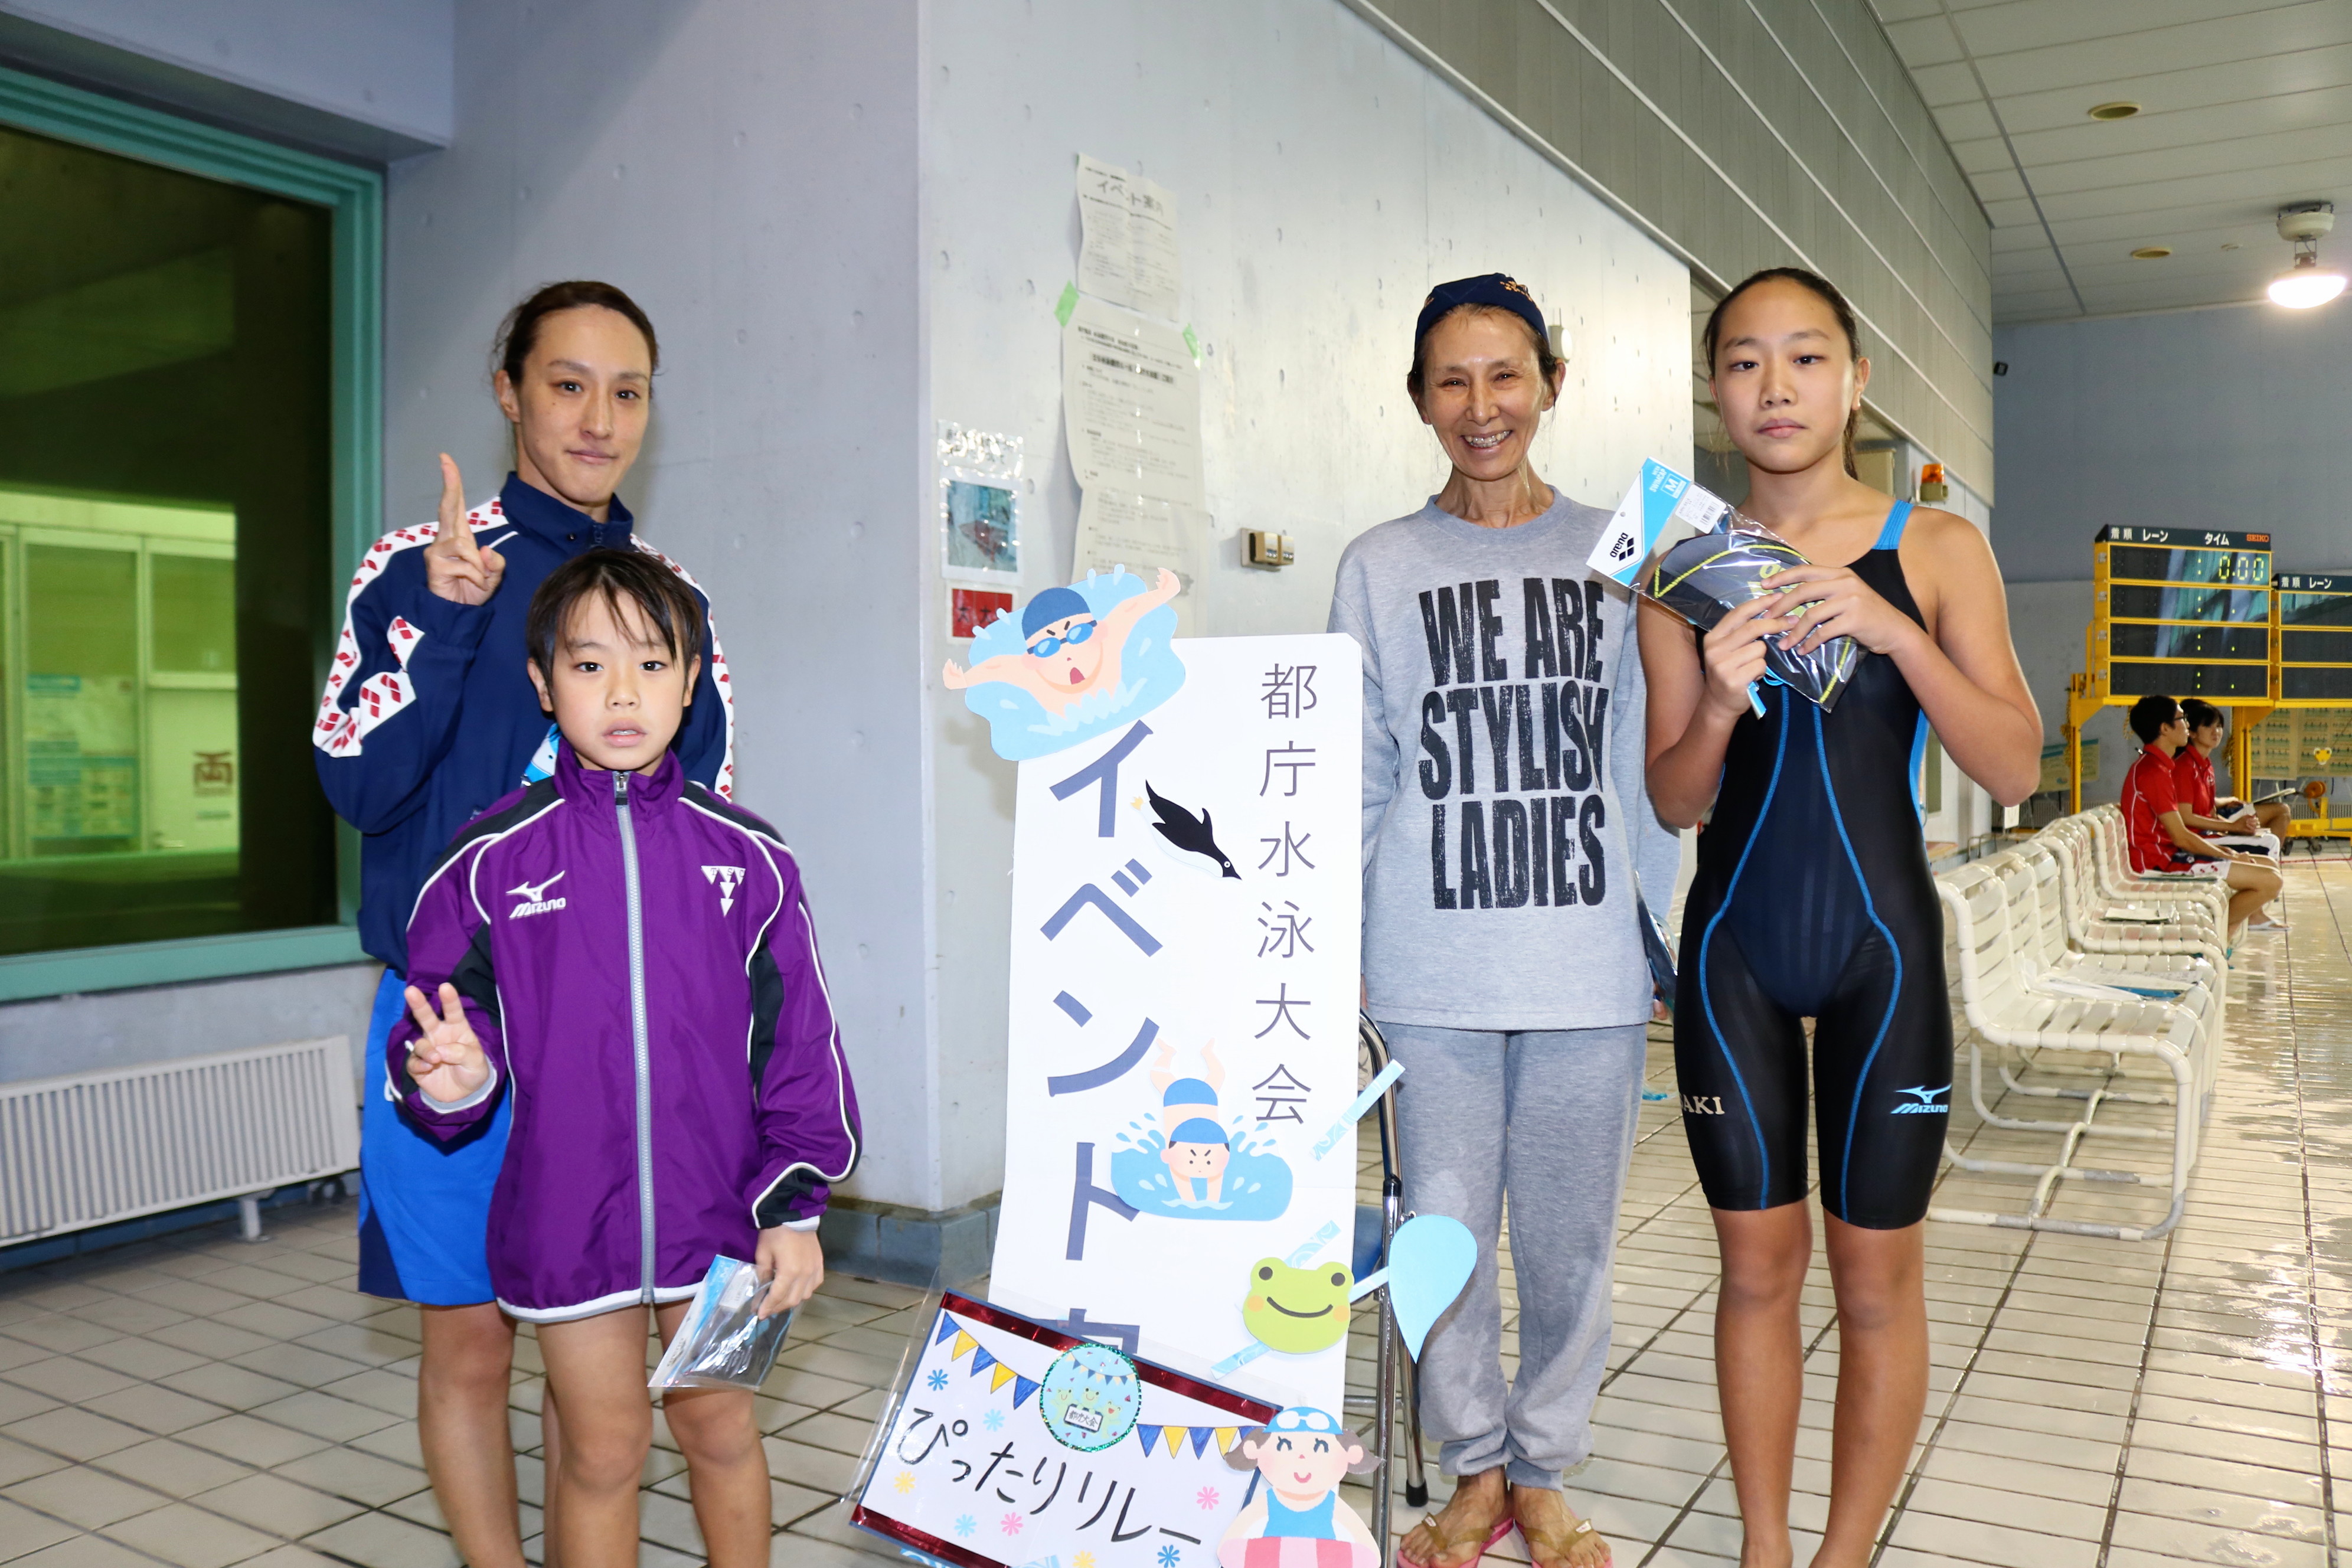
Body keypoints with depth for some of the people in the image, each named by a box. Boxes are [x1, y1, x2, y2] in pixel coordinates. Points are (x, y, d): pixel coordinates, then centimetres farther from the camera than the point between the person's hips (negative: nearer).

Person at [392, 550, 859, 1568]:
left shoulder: (746, 856, -3)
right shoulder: (490, 860, -4)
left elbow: (801, 1042, 0)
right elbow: (445, 1020, -1)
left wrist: (794, 1206, -1)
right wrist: (449, 1074, -24)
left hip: (716, 1211, 1)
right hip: (564, 1218, -1)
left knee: (717, 1425, 18)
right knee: (604, 1450, 14)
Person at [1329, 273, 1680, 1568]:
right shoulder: (1379, 567, 6)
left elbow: (1648, 761, 8)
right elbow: (1359, 779, 6)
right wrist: (1340, 948, 2)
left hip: (1589, 969, 1)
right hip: (1432, 974, 0)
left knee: (1570, 1241, 9)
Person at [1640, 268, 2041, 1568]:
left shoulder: (1935, 550, 0)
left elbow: (2014, 770, -5)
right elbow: (1672, 801, 2)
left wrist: (1894, 632, -18)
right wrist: (1718, 704, -18)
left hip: (1881, 945, -1)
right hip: (1733, 948, 1)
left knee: (1875, 1278, 6)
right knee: (1757, 1264, 10)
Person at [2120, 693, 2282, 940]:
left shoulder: (2150, 765, 16)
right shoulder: (2154, 772, -17)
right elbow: (2181, 837, -18)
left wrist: (2224, 852, 8)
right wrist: (2230, 857, -5)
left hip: (2169, 854, 11)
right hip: (2163, 862, -11)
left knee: (2267, 865, 13)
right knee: (2270, 881, -14)